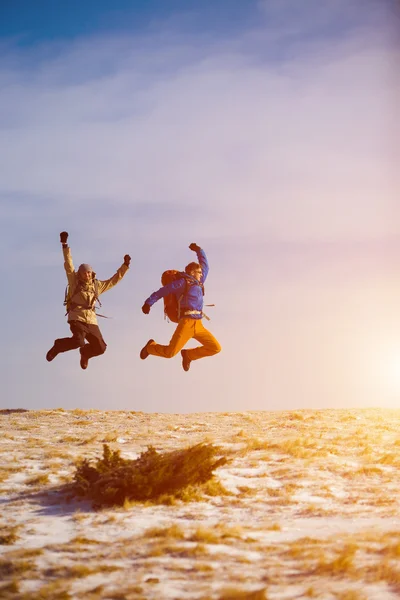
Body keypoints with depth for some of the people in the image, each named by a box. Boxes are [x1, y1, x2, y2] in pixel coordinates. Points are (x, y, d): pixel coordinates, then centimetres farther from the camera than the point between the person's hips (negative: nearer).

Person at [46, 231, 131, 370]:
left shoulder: (97, 285, 13)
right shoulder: (75, 282, 3)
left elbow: (114, 280, 22)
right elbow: (68, 265, -5)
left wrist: (125, 266, 16)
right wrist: (65, 246, -14)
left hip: (91, 320, 5)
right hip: (77, 318, -5)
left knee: (100, 348, -2)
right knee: (78, 341, -30)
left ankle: (85, 353, 34)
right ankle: (58, 346, 1)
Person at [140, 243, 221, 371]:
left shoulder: (198, 283, 21)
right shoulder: (183, 282, 0)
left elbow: (205, 265, 34)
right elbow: (163, 291, 0)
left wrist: (199, 250, 31)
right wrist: (148, 302, -4)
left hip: (198, 325, 7)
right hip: (187, 323, -7)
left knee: (215, 348, 1)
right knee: (169, 352, -12)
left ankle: (188, 355, 19)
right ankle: (150, 347, 21)